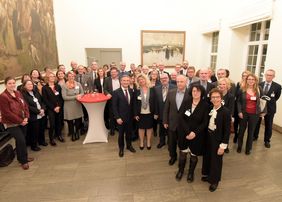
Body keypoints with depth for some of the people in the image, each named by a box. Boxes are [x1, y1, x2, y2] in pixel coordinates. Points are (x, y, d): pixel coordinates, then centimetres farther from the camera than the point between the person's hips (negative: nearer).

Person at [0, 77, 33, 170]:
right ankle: (23, 161, 10)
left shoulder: (18, 93, 5)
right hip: (12, 124, -6)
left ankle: (22, 158, 34)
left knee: (20, 140, 17)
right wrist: (20, 121, -16)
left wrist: (26, 117, -6)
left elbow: (25, 105, 8)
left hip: (22, 122, 6)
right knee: (21, 141, -8)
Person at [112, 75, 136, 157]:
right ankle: (121, 148, 33)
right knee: (121, 133, 13)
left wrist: (133, 114, 4)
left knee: (129, 132, 19)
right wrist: (117, 117, -15)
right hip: (121, 117, -4)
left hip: (130, 117, 4)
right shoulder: (116, 92, -13)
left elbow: (132, 104, 6)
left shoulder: (131, 91, 0)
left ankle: (129, 145, 41)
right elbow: (114, 106, -13)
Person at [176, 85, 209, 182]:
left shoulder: (205, 105, -10)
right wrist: (188, 132, -15)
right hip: (184, 133, 2)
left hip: (197, 135, -1)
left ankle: (191, 173, 37)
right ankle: (180, 170, 36)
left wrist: (195, 133, -18)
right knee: (182, 153, 11)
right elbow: (181, 118, -6)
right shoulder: (186, 103, -3)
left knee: (194, 155, 13)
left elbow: (205, 122, -10)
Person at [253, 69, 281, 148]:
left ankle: (267, 140, 27)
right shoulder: (259, 84, -2)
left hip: (270, 108, -1)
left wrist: (268, 102, -7)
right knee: (256, 123, 15)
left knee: (268, 126, 10)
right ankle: (255, 136, 34)